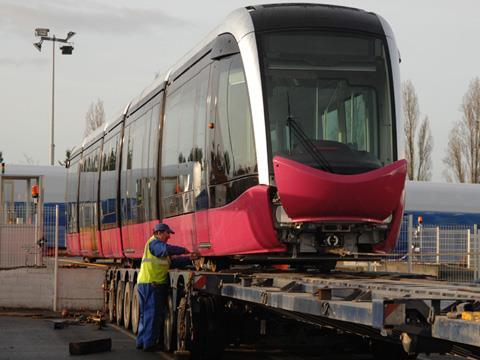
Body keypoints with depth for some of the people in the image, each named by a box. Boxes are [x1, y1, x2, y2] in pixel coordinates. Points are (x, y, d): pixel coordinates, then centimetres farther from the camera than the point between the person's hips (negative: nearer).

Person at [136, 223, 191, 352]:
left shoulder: (158, 245, 24)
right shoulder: (154, 242, -7)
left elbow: (171, 262, 20)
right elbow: (166, 250, -28)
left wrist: (188, 259, 11)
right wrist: (183, 250, -15)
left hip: (144, 283, 11)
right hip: (152, 284, -11)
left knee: (146, 314, 15)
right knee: (153, 314, -7)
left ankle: (141, 342, 20)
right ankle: (149, 344, -5)